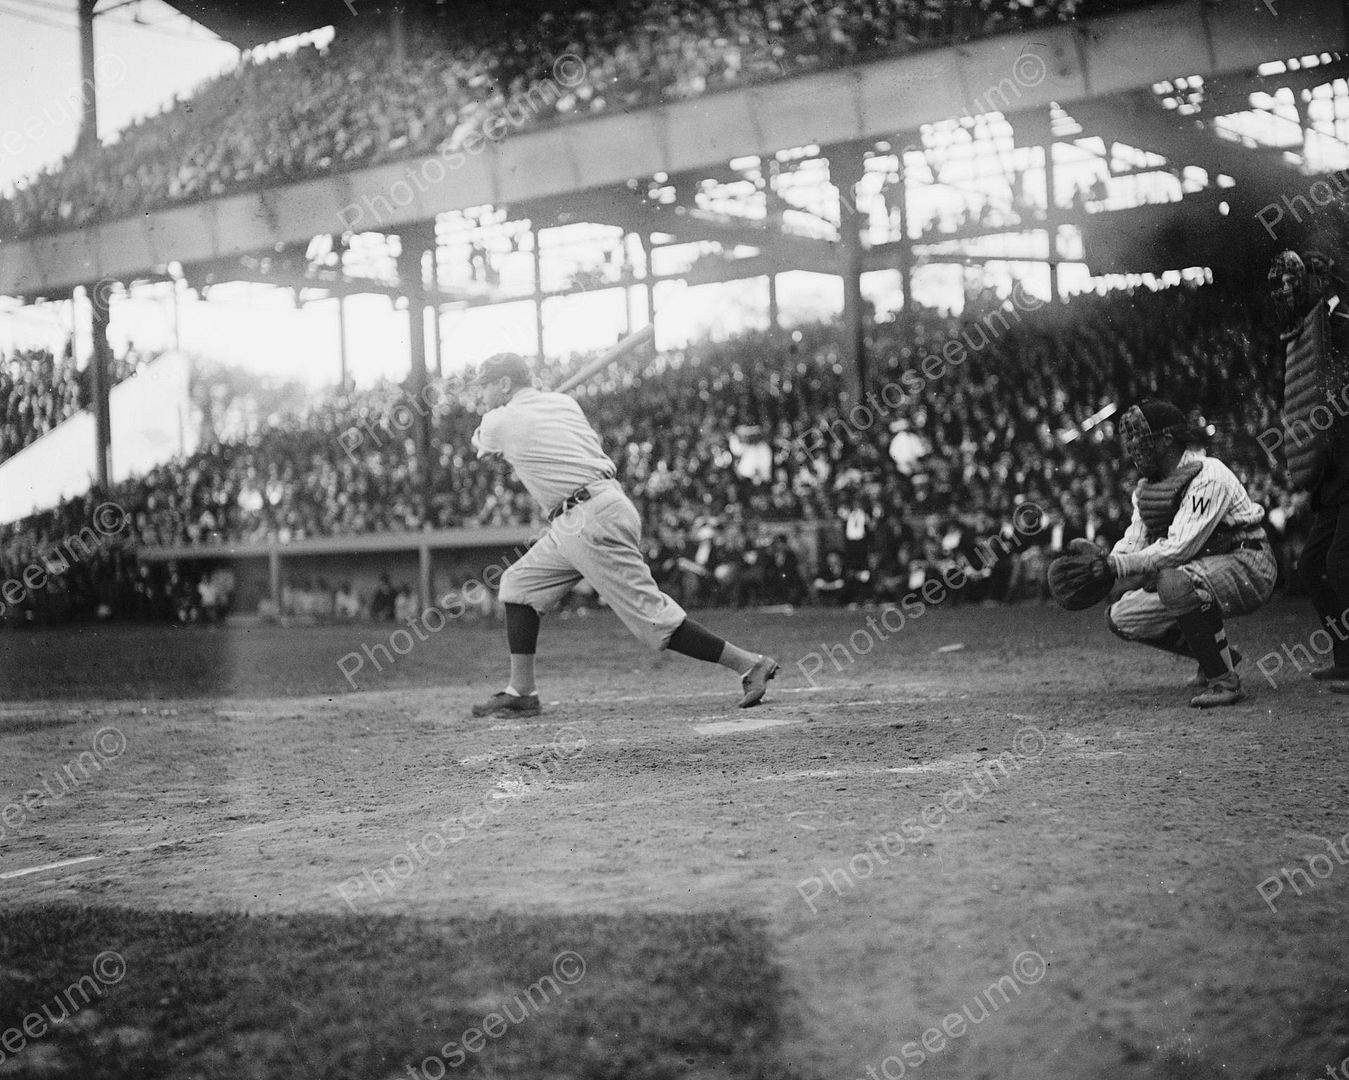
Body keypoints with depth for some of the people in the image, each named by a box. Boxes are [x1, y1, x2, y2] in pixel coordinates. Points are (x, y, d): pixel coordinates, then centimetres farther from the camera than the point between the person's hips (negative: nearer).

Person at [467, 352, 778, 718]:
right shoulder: (563, 402, 14)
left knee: (651, 617, -8)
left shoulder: (501, 422, -4)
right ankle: (521, 692, 11)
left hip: (591, 522, -10)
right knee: (520, 582, 12)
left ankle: (749, 664, -5)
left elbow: (480, 445, 18)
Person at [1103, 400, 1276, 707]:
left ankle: (1224, 679, -24)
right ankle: (1217, 656, 16)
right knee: (1121, 617, 2)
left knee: (1175, 582, -38)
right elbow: (1133, 543, 3)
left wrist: (1119, 564, -34)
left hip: (1246, 567, -9)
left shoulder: (1208, 476, -20)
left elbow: (1181, 547, -29)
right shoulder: (1146, 487, 10)